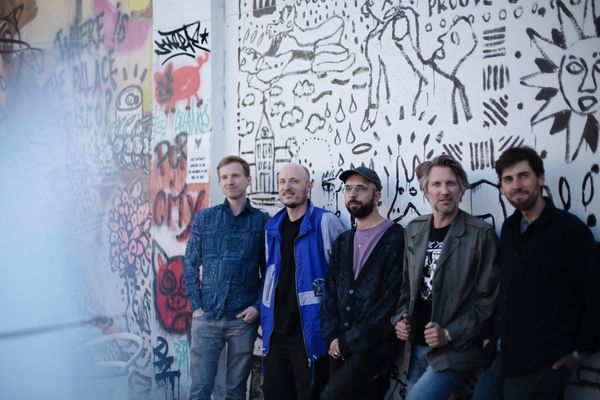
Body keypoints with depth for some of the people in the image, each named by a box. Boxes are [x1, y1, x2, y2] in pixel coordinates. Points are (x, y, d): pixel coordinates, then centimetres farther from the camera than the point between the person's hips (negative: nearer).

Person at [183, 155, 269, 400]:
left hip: (243, 319, -1)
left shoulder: (262, 221, 3)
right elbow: (190, 265, 7)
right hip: (206, 317, 1)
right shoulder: (204, 218, 6)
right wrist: (196, 306, -1)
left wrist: (258, 306, -6)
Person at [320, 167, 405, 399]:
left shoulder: (396, 238, -7)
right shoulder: (343, 241, 14)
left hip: (375, 344, -6)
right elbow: (330, 291, 10)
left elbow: (393, 299, -14)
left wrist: (349, 341, -12)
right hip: (340, 347, 6)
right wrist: (332, 337, -5)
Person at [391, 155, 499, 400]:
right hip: (416, 347, 6)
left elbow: (488, 298, -10)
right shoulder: (414, 230, 7)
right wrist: (401, 318, 1)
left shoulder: (480, 234, -9)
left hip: (455, 350, -5)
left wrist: (450, 334, -16)